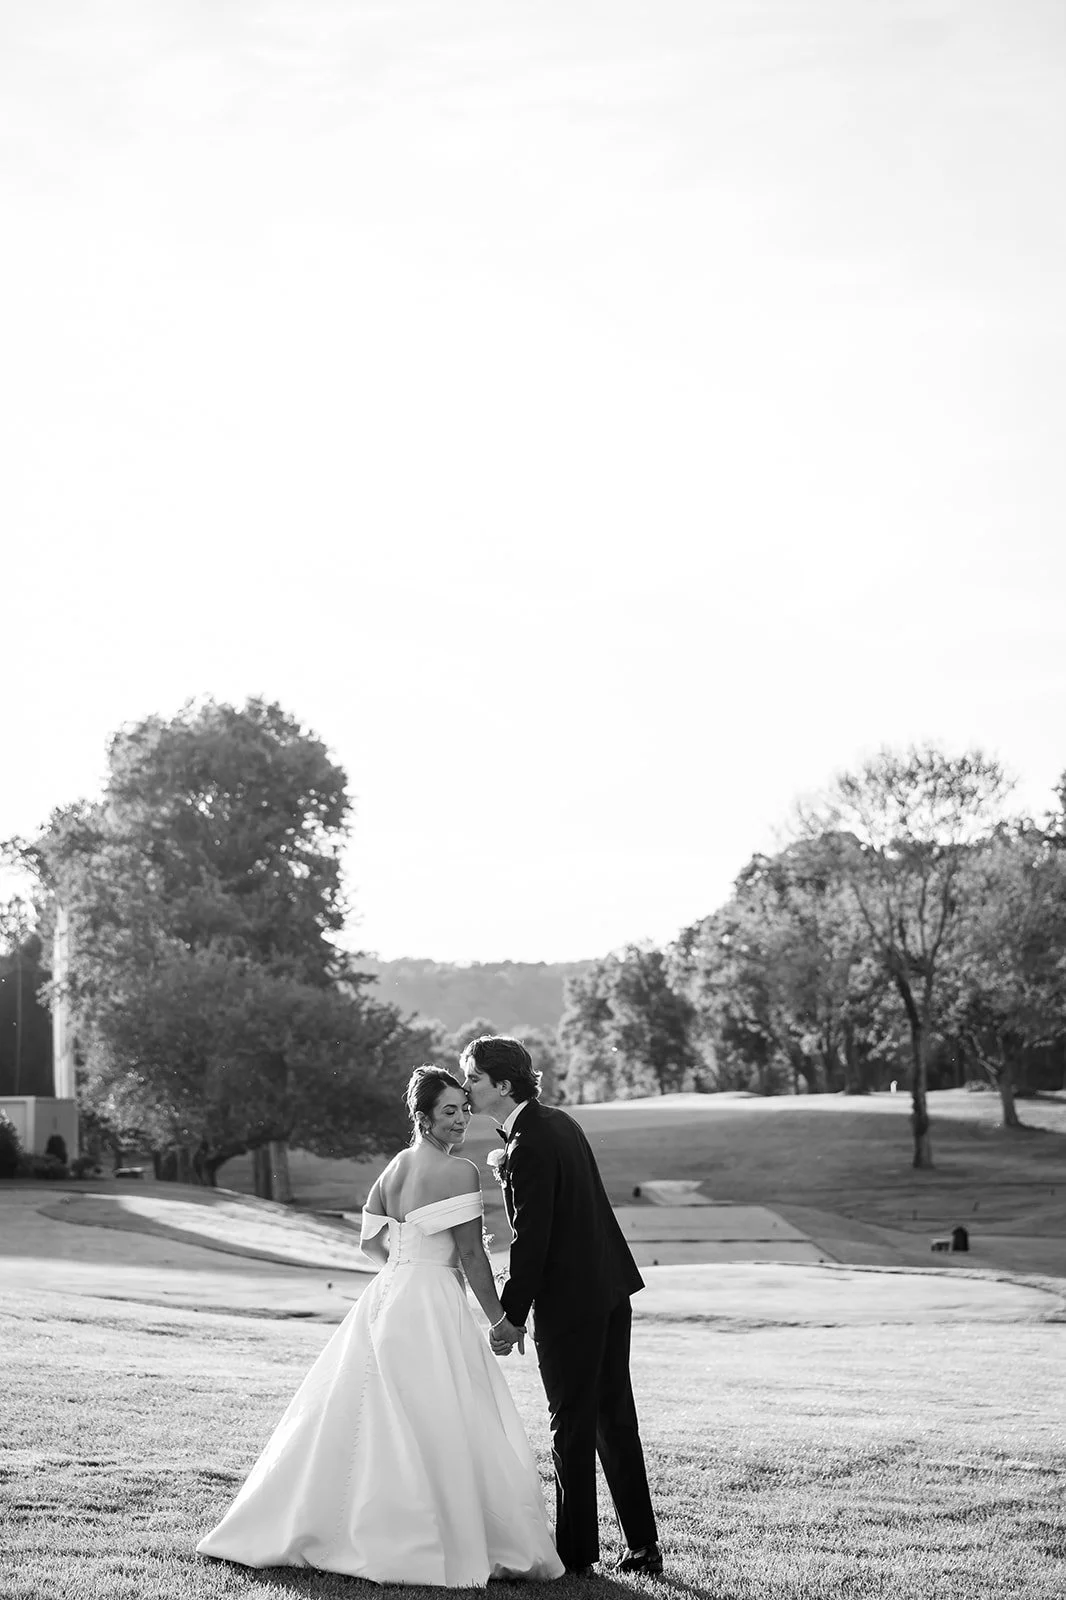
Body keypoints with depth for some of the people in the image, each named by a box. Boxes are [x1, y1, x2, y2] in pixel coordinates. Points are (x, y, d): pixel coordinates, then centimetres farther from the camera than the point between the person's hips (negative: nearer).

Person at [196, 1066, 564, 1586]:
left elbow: (371, 1241, 17)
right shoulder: (460, 1171, -11)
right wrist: (499, 1318, -5)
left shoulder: (394, 1168, 11)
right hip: (431, 1310, -8)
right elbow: (471, 1254, -13)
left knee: (360, 1423, 15)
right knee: (442, 1432, -3)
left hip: (384, 1299, 8)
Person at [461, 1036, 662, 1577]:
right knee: (615, 1418, 14)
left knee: (572, 1426, 2)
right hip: (610, 1287, 9)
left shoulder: (527, 1149, -20)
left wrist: (513, 1317, -11)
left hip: (569, 1302, -9)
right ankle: (643, 1545, 20)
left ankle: (577, 1554, 11)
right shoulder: (558, 1121, 8)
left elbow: (531, 1240, -19)